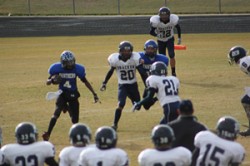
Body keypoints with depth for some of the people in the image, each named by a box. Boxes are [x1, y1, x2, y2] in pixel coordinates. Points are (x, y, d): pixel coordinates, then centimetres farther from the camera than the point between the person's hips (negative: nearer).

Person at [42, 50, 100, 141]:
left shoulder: (77, 69, -12)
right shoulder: (57, 68, -14)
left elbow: (85, 81, 2)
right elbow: (48, 82, -3)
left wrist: (94, 94, 2)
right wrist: (52, 80, -27)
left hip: (73, 94, 1)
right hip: (62, 94, -1)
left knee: (75, 118, -1)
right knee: (57, 111, -24)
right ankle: (47, 134, -24)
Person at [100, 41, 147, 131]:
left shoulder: (135, 58, -16)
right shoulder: (115, 59, -15)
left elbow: (142, 72, -11)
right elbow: (111, 71, 2)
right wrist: (104, 83, 5)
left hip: (133, 85, 2)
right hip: (122, 85, -2)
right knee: (121, 104, -22)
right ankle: (115, 124, -8)